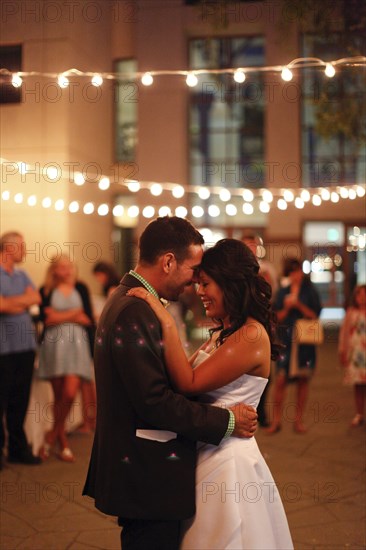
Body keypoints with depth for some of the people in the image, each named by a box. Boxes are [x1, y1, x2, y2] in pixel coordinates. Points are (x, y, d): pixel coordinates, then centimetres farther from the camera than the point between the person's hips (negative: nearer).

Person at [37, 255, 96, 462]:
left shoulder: (81, 289, 12)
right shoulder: (46, 291, 8)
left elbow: (89, 319, 6)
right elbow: (45, 317, -5)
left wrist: (60, 316, -2)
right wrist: (74, 315, -4)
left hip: (76, 343, 1)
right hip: (54, 343, 0)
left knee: (70, 393, -14)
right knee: (59, 395, 3)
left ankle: (53, 435, 5)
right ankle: (63, 442, 15)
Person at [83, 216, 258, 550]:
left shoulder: (127, 300, 11)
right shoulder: (134, 313, -23)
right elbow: (154, 401, -25)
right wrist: (227, 421, -17)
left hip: (137, 470, 10)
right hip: (147, 478, -10)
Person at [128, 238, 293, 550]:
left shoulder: (252, 335, -19)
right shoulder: (224, 332, 10)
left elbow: (188, 383, -22)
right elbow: (185, 375, 3)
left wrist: (167, 323, -23)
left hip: (227, 460, -9)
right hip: (207, 454, 9)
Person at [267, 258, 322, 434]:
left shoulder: (310, 291, 5)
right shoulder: (282, 292, 10)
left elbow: (315, 315, -1)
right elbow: (277, 317, 8)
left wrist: (299, 305, -13)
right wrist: (286, 308, -10)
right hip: (286, 340, 1)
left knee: (302, 380, 3)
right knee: (280, 379, -6)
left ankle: (298, 420, 13)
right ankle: (276, 420, 1)